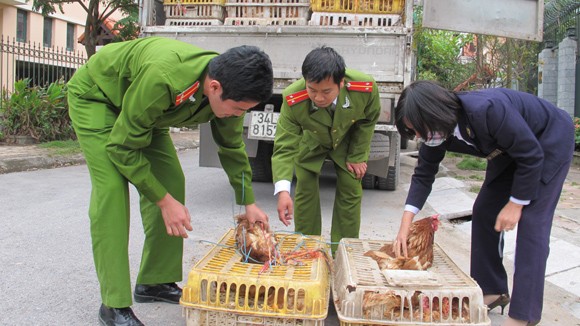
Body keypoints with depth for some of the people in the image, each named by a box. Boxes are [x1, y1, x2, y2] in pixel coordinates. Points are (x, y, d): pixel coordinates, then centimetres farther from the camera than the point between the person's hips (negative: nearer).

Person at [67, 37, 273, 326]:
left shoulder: (226, 88, -21)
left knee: (172, 181, -3)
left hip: (142, 107, 7)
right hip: (95, 95, -6)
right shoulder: (161, 78, -43)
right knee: (112, 188, -21)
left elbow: (232, 147, -3)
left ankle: (154, 282, 10)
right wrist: (164, 201, -28)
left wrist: (248, 202, -3)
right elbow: (122, 146, -31)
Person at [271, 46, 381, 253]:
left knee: (350, 192, 0)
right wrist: (282, 190, -50)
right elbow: (284, 146, -36)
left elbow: (368, 120, -14)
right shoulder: (293, 100, -39)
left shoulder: (366, 87, -37)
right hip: (310, 142, 0)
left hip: (347, 141, 1)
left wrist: (357, 156, -9)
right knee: (305, 191, -4)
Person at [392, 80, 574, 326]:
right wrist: (404, 227, -14)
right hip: (509, 151, 8)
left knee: (532, 221, -13)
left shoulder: (487, 110, -40)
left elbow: (531, 156, -29)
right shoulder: (437, 131, -17)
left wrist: (515, 204, -20)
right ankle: (492, 291, 18)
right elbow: (423, 174, -8)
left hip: (550, 141, -7)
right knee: (484, 212, 5)